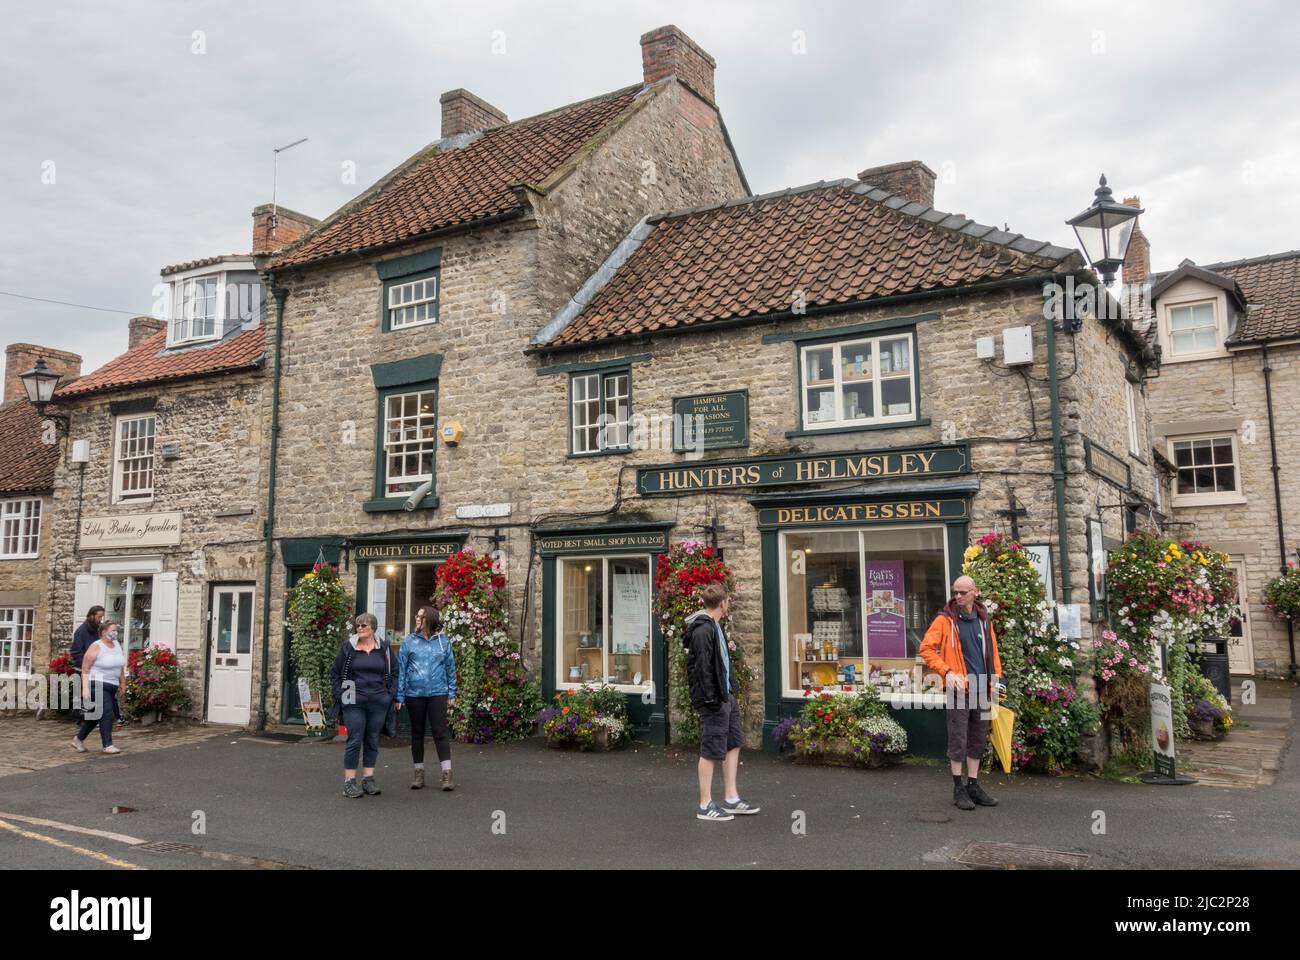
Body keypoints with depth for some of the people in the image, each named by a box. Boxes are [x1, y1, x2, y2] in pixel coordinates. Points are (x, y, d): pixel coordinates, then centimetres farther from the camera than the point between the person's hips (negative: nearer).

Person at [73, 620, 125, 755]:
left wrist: (123, 684, 17)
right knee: (107, 714, -11)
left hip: (111, 687, 7)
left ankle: (78, 739, 32)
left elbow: (120, 666, 18)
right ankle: (107, 745, -5)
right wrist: (85, 688, -18)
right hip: (97, 685, -7)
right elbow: (85, 669, -12)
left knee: (95, 715, 15)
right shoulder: (96, 647, -11)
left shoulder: (117, 645, 10)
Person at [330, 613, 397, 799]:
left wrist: (390, 694, 3)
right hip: (354, 703, -2)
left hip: (378, 702, 2)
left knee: (372, 741, 8)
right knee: (354, 741, -3)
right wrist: (340, 695, -1)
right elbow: (334, 673, 7)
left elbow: (393, 673, 11)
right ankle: (349, 782, 3)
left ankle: (368, 779, 17)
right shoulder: (348, 647, 1)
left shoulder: (384, 648, 4)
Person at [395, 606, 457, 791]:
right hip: (414, 694, 1)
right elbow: (401, 669, 3)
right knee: (417, 733, 10)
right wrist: (399, 696, -1)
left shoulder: (443, 641, 3)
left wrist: (452, 693, 6)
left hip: (437, 693, -1)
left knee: (441, 732, -5)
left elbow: (450, 667, 7)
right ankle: (419, 773, 20)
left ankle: (447, 774, -3)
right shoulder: (409, 642, 2)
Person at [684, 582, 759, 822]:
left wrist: (727, 649, 25)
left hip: (727, 696, 11)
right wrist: (710, 700, -23)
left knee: (733, 745, 15)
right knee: (711, 751, -2)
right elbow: (701, 668, -23)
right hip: (713, 700, -11)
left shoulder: (715, 627, 14)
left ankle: (731, 799, 25)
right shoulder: (702, 631, -19)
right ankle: (706, 806, 8)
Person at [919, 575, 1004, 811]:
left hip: (981, 689, 5)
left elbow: (992, 651, 17)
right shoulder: (945, 619, -5)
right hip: (958, 689, -5)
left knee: (978, 740, 13)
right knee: (958, 741, 0)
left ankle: (973, 785, 24)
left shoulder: (984, 620, 10)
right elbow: (926, 648, -7)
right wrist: (946, 672, -15)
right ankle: (958, 789, 11)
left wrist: (996, 678, 7)